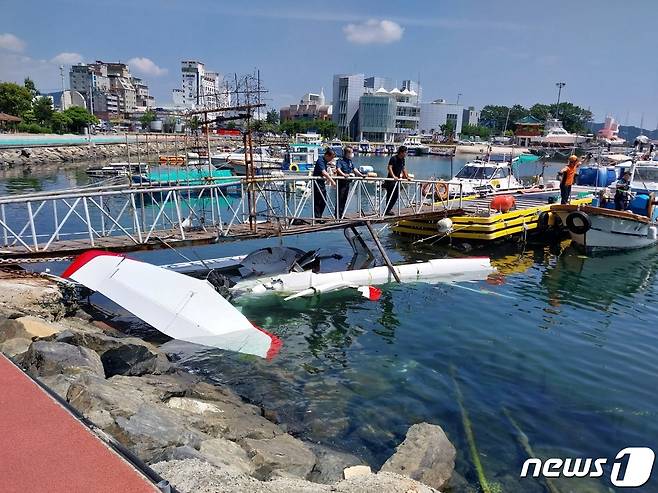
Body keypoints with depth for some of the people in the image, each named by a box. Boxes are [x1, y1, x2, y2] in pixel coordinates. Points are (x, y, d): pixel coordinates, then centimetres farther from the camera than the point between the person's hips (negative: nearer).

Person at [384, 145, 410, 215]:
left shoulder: (402, 160, 10)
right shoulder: (393, 158, -14)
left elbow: (403, 168, 23)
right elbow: (389, 167, -23)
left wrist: (407, 177, 21)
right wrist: (394, 176, -33)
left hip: (397, 180, 8)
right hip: (391, 180, -8)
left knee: (396, 195, 9)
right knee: (390, 195, -6)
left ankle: (389, 209, 19)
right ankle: (387, 210, 1)